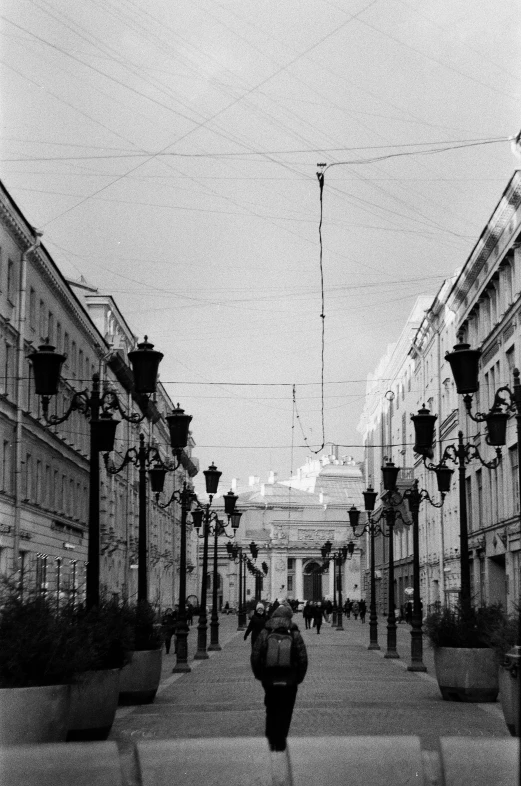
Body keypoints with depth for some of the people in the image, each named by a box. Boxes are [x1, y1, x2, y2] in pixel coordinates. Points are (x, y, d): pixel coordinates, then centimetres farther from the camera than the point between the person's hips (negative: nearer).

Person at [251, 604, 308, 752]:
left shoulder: (264, 633, -3)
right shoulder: (295, 635, -5)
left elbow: (255, 657, -4)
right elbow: (303, 659, -7)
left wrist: (259, 675, 7)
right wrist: (299, 678, 4)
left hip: (269, 680, 1)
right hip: (289, 681, -1)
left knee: (271, 709, 18)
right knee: (285, 712, 9)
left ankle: (272, 738, 15)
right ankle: (280, 742, 9)